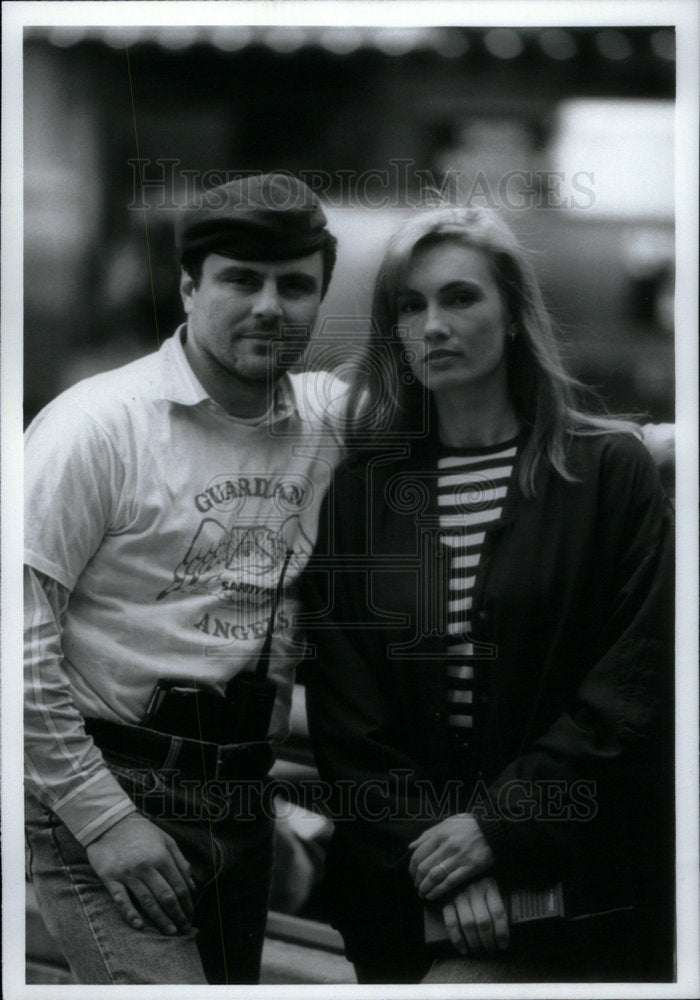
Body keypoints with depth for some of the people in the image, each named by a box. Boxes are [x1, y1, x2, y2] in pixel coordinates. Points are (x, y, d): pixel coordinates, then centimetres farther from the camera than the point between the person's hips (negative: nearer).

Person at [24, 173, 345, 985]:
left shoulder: (329, 419, 4)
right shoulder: (99, 424, -10)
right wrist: (104, 817, -14)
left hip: (243, 798, 6)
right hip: (105, 789, -6)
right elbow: (20, 638, -12)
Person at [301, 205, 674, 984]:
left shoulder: (608, 468, -2)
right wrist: (427, 852, -11)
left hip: (579, 889, -2)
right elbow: (340, 701, 0)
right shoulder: (361, 489, 5)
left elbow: (638, 681, -7)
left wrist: (497, 823, -13)